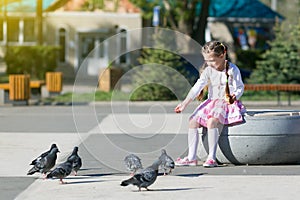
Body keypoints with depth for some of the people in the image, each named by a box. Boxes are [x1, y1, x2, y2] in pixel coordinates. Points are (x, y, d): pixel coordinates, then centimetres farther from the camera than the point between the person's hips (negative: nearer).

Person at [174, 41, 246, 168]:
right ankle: (191, 158, -6)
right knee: (193, 121, -10)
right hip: (212, 102, 6)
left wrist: (234, 96, -30)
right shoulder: (208, 71, 5)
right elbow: (197, 87, 0)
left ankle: (211, 157, -30)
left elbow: (240, 87, -7)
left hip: (227, 103, -6)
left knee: (212, 121, -32)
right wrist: (185, 103, -7)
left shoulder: (232, 70, -7)